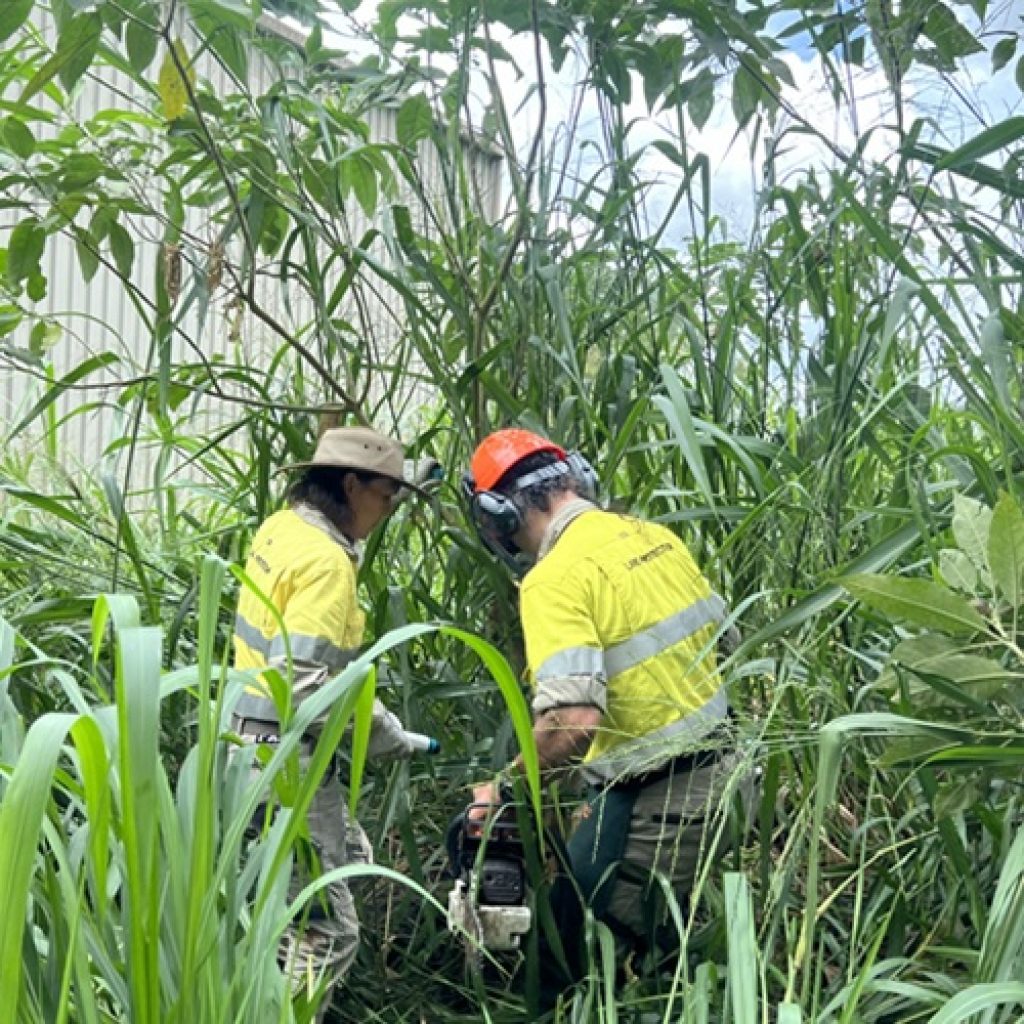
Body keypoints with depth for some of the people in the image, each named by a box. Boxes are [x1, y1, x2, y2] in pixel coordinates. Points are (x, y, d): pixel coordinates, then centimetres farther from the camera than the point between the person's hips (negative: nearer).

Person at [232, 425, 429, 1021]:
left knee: (351, 855, 25)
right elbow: (304, 680, -27)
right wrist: (386, 735, -17)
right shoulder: (325, 560, -21)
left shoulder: (281, 528, 6)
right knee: (327, 931, -4)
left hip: (256, 743, 10)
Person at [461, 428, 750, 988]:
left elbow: (573, 721, -30)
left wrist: (504, 787, -13)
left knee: (566, 940, 5)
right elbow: (724, 637, 17)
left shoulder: (556, 578, -19)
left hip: (654, 805, -9)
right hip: (719, 771, 9)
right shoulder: (656, 537, 5)